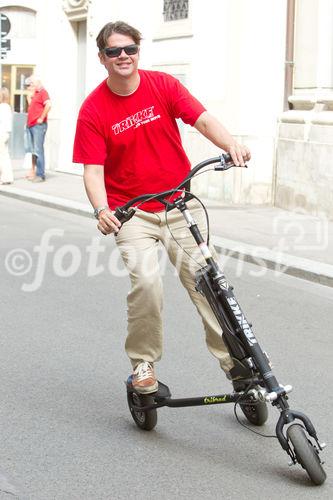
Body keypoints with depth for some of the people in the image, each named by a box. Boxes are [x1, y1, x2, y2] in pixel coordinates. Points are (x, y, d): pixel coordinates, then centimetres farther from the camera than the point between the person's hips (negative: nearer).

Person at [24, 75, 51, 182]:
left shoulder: (42, 92, -7)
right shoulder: (34, 94, 20)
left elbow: (48, 105, -22)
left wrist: (42, 118, -19)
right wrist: (29, 97, 10)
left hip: (38, 125, -9)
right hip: (30, 125, 9)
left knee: (38, 150, -10)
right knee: (32, 150, 13)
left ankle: (40, 175, -9)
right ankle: (33, 172, 20)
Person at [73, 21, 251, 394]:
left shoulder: (163, 85, -1)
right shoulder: (93, 110, -6)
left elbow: (203, 120, -11)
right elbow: (93, 169, -11)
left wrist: (231, 145, -31)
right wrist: (101, 210, -29)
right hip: (131, 211, -2)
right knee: (146, 281, -20)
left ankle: (232, 357, 8)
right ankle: (143, 363, -2)